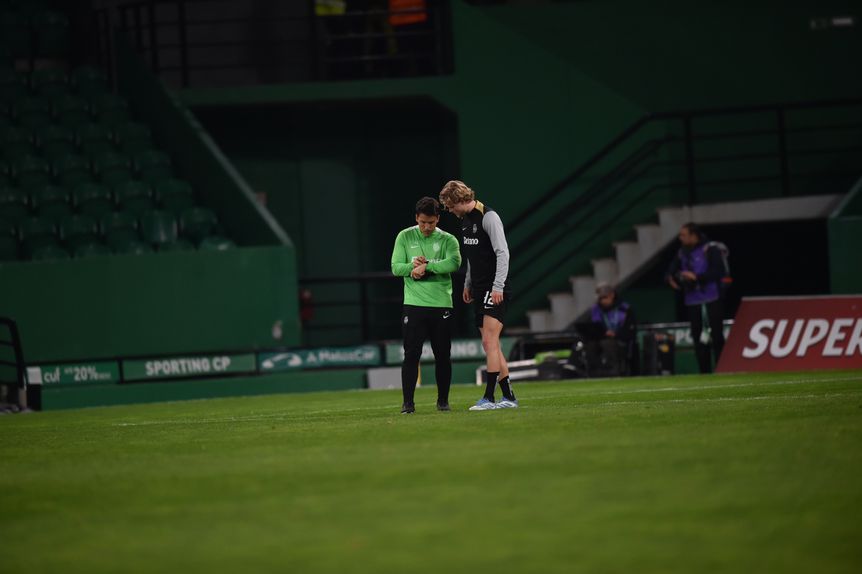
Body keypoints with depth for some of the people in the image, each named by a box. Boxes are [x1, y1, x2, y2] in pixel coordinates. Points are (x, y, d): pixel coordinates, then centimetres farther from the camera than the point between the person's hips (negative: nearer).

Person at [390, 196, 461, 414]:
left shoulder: (448, 240, 2)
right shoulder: (405, 237, 6)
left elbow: (454, 263, -16)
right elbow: (396, 267, 1)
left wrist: (426, 266, -18)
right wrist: (413, 267, -17)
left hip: (441, 305, 0)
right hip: (413, 305, 0)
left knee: (442, 355, 4)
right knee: (411, 354, -6)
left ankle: (443, 400, 16)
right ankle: (408, 402, -3)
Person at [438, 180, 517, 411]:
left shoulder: (488, 217, -13)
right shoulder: (465, 219, 15)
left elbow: (502, 253, -17)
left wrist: (498, 287, -22)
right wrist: (468, 284, 22)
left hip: (494, 290, -9)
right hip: (480, 290, 9)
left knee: (490, 342, -13)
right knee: (490, 346, 8)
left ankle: (488, 398, -16)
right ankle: (509, 397, 11)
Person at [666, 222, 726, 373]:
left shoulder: (710, 250, -7)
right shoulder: (682, 253, 12)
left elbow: (719, 272, -15)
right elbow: (671, 271, 19)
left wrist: (696, 277, -21)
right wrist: (671, 279, -5)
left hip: (711, 301, -6)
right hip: (692, 302, 6)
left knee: (716, 337, -7)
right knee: (699, 339, 6)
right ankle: (705, 374, 11)